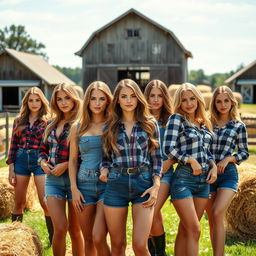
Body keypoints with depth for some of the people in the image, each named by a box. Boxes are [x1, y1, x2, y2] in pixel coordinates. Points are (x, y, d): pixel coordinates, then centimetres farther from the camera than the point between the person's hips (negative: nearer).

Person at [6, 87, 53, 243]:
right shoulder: (19, 121, 9)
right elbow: (13, 145, 10)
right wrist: (11, 169, 5)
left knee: (45, 202, -7)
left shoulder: (47, 121, 0)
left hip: (40, 160, -3)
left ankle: (54, 240, 3)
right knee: (19, 202, 9)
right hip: (21, 160, 3)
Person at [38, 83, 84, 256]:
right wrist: (43, 162, 1)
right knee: (60, 227, -7)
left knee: (75, 230, 6)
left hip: (74, 178, -4)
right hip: (53, 179, 4)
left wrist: (66, 165, -17)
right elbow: (44, 148, 21)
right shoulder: (53, 123, 12)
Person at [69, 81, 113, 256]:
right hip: (84, 184, 3)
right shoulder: (78, 128, 9)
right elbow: (73, 159, 11)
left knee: (98, 238, -14)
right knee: (88, 239, 8)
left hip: (108, 184, -3)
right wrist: (74, 188, 3)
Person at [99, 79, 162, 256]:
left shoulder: (150, 124, 7)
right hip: (116, 184, 2)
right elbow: (106, 156, 16)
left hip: (143, 184, -1)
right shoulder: (110, 126, 10)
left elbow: (157, 157, 6)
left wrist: (156, 186, -5)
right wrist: (104, 169, -5)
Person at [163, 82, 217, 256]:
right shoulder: (177, 119, -4)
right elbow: (169, 148, -13)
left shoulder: (203, 123, 15)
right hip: (184, 178, -6)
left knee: (186, 229, 9)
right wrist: (191, 161, -12)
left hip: (204, 180, 6)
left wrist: (214, 166, 4)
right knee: (194, 230, -9)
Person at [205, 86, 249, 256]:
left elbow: (245, 153, 7)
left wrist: (228, 159, -9)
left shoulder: (239, 126, 4)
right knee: (212, 220, 7)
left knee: (217, 214, -21)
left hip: (228, 173, -3)